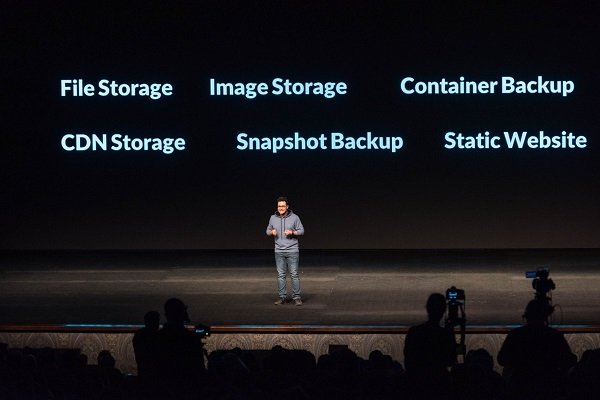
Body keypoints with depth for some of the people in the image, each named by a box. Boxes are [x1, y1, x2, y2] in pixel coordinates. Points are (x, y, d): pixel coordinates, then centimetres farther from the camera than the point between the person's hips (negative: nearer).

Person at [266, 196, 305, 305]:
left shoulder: (294, 217, -2)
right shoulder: (273, 218, 6)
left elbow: (301, 231, 3)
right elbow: (268, 231, 16)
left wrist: (292, 232, -15)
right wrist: (272, 232, -7)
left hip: (292, 251, -3)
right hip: (279, 251, 3)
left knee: (294, 274, -2)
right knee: (281, 275, 5)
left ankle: (297, 297, 4)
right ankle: (282, 297, 12)